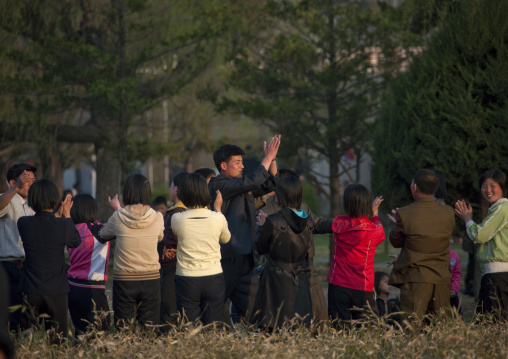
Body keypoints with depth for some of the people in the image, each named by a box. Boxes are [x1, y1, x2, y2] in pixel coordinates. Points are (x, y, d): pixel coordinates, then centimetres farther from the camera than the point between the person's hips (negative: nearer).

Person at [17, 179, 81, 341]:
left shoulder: (23, 223, -7)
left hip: (30, 291, 2)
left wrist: (59, 216, 21)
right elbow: (75, 242, 5)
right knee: (57, 339, 8)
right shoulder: (63, 225, -15)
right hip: (56, 290, -2)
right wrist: (67, 216, 13)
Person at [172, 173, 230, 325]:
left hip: (186, 279, -1)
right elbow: (226, 238, 15)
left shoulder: (177, 219, -9)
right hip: (214, 278, 1)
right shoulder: (218, 218, -6)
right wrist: (218, 209, 22)